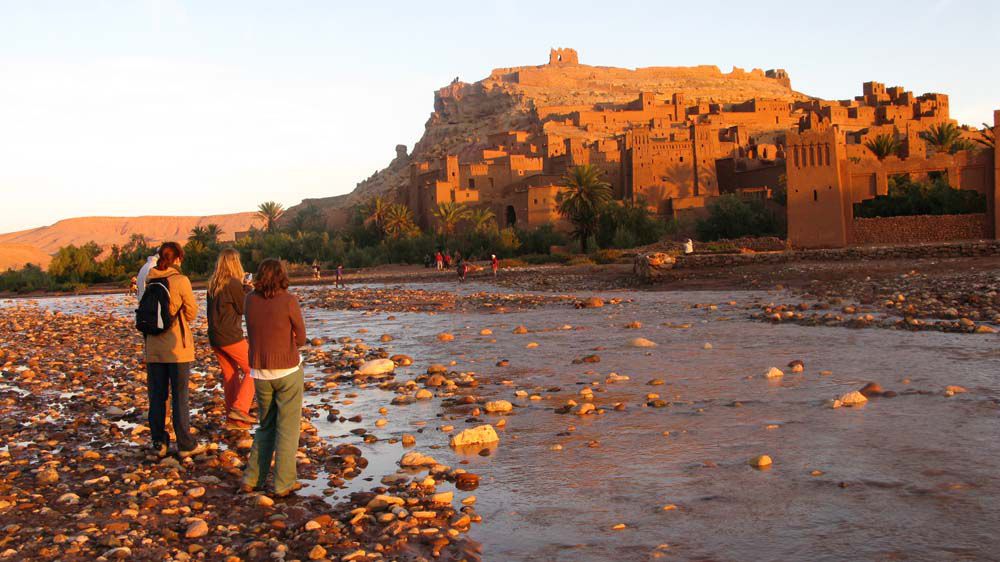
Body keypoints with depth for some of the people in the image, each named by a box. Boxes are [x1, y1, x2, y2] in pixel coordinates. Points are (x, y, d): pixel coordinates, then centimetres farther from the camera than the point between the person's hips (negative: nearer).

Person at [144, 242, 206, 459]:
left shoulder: (149, 281, 2)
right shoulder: (181, 280, -11)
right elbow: (192, 313, -3)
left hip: (154, 347, 4)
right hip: (177, 347, -4)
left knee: (157, 397, 11)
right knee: (180, 397, 3)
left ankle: (159, 443, 17)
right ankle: (185, 445, 9)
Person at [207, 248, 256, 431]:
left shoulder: (212, 284, 9)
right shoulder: (233, 283, -14)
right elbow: (245, 308, -8)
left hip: (215, 337, 8)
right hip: (231, 337, -8)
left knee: (230, 375, 14)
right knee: (251, 370, 4)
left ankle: (232, 419, 17)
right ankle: (239, 408, -8)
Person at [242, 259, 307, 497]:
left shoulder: (251, 300, -2)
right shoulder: (289, 301, -14)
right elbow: (301, 337, -4)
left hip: (260, 373, 4)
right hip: (288, 370, -4)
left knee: (266, 426, 19)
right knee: (287, 428, 6)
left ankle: (252, 479, 16)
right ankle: (283, 484, 7)